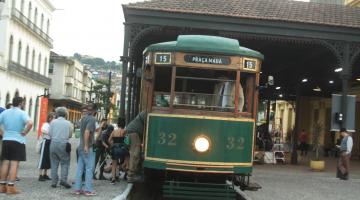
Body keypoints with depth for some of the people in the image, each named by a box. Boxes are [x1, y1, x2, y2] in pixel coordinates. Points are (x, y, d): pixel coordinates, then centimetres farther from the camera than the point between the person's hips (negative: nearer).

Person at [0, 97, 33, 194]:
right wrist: (25, 132, -12)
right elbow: (30, 123, -26)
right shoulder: (22, 113, -9)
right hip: (18, 141, -5)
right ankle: (11, 187, -3)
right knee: (14, 164, -2)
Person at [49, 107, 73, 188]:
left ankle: (54, 182, 8)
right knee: (65, 163, 6)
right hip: (64, 144, -2)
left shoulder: (53, 122, 1)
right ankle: (63, 179, -8)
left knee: (54, 163, 8)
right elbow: (70, 135, 4)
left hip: (54, 144, 2)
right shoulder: (68, 123, 0)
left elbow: (50, 133, 2)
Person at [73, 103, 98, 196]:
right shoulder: (92, 119, -12)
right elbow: (87, 132, -22)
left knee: (80, 168, 8)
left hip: (81, 147, 8)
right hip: (88, 148, -8)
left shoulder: (83, 118, 13)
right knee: (89, 168, -2)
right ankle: (88, 190, -1)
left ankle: (77, 188, 11)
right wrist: (86, 146, -22)